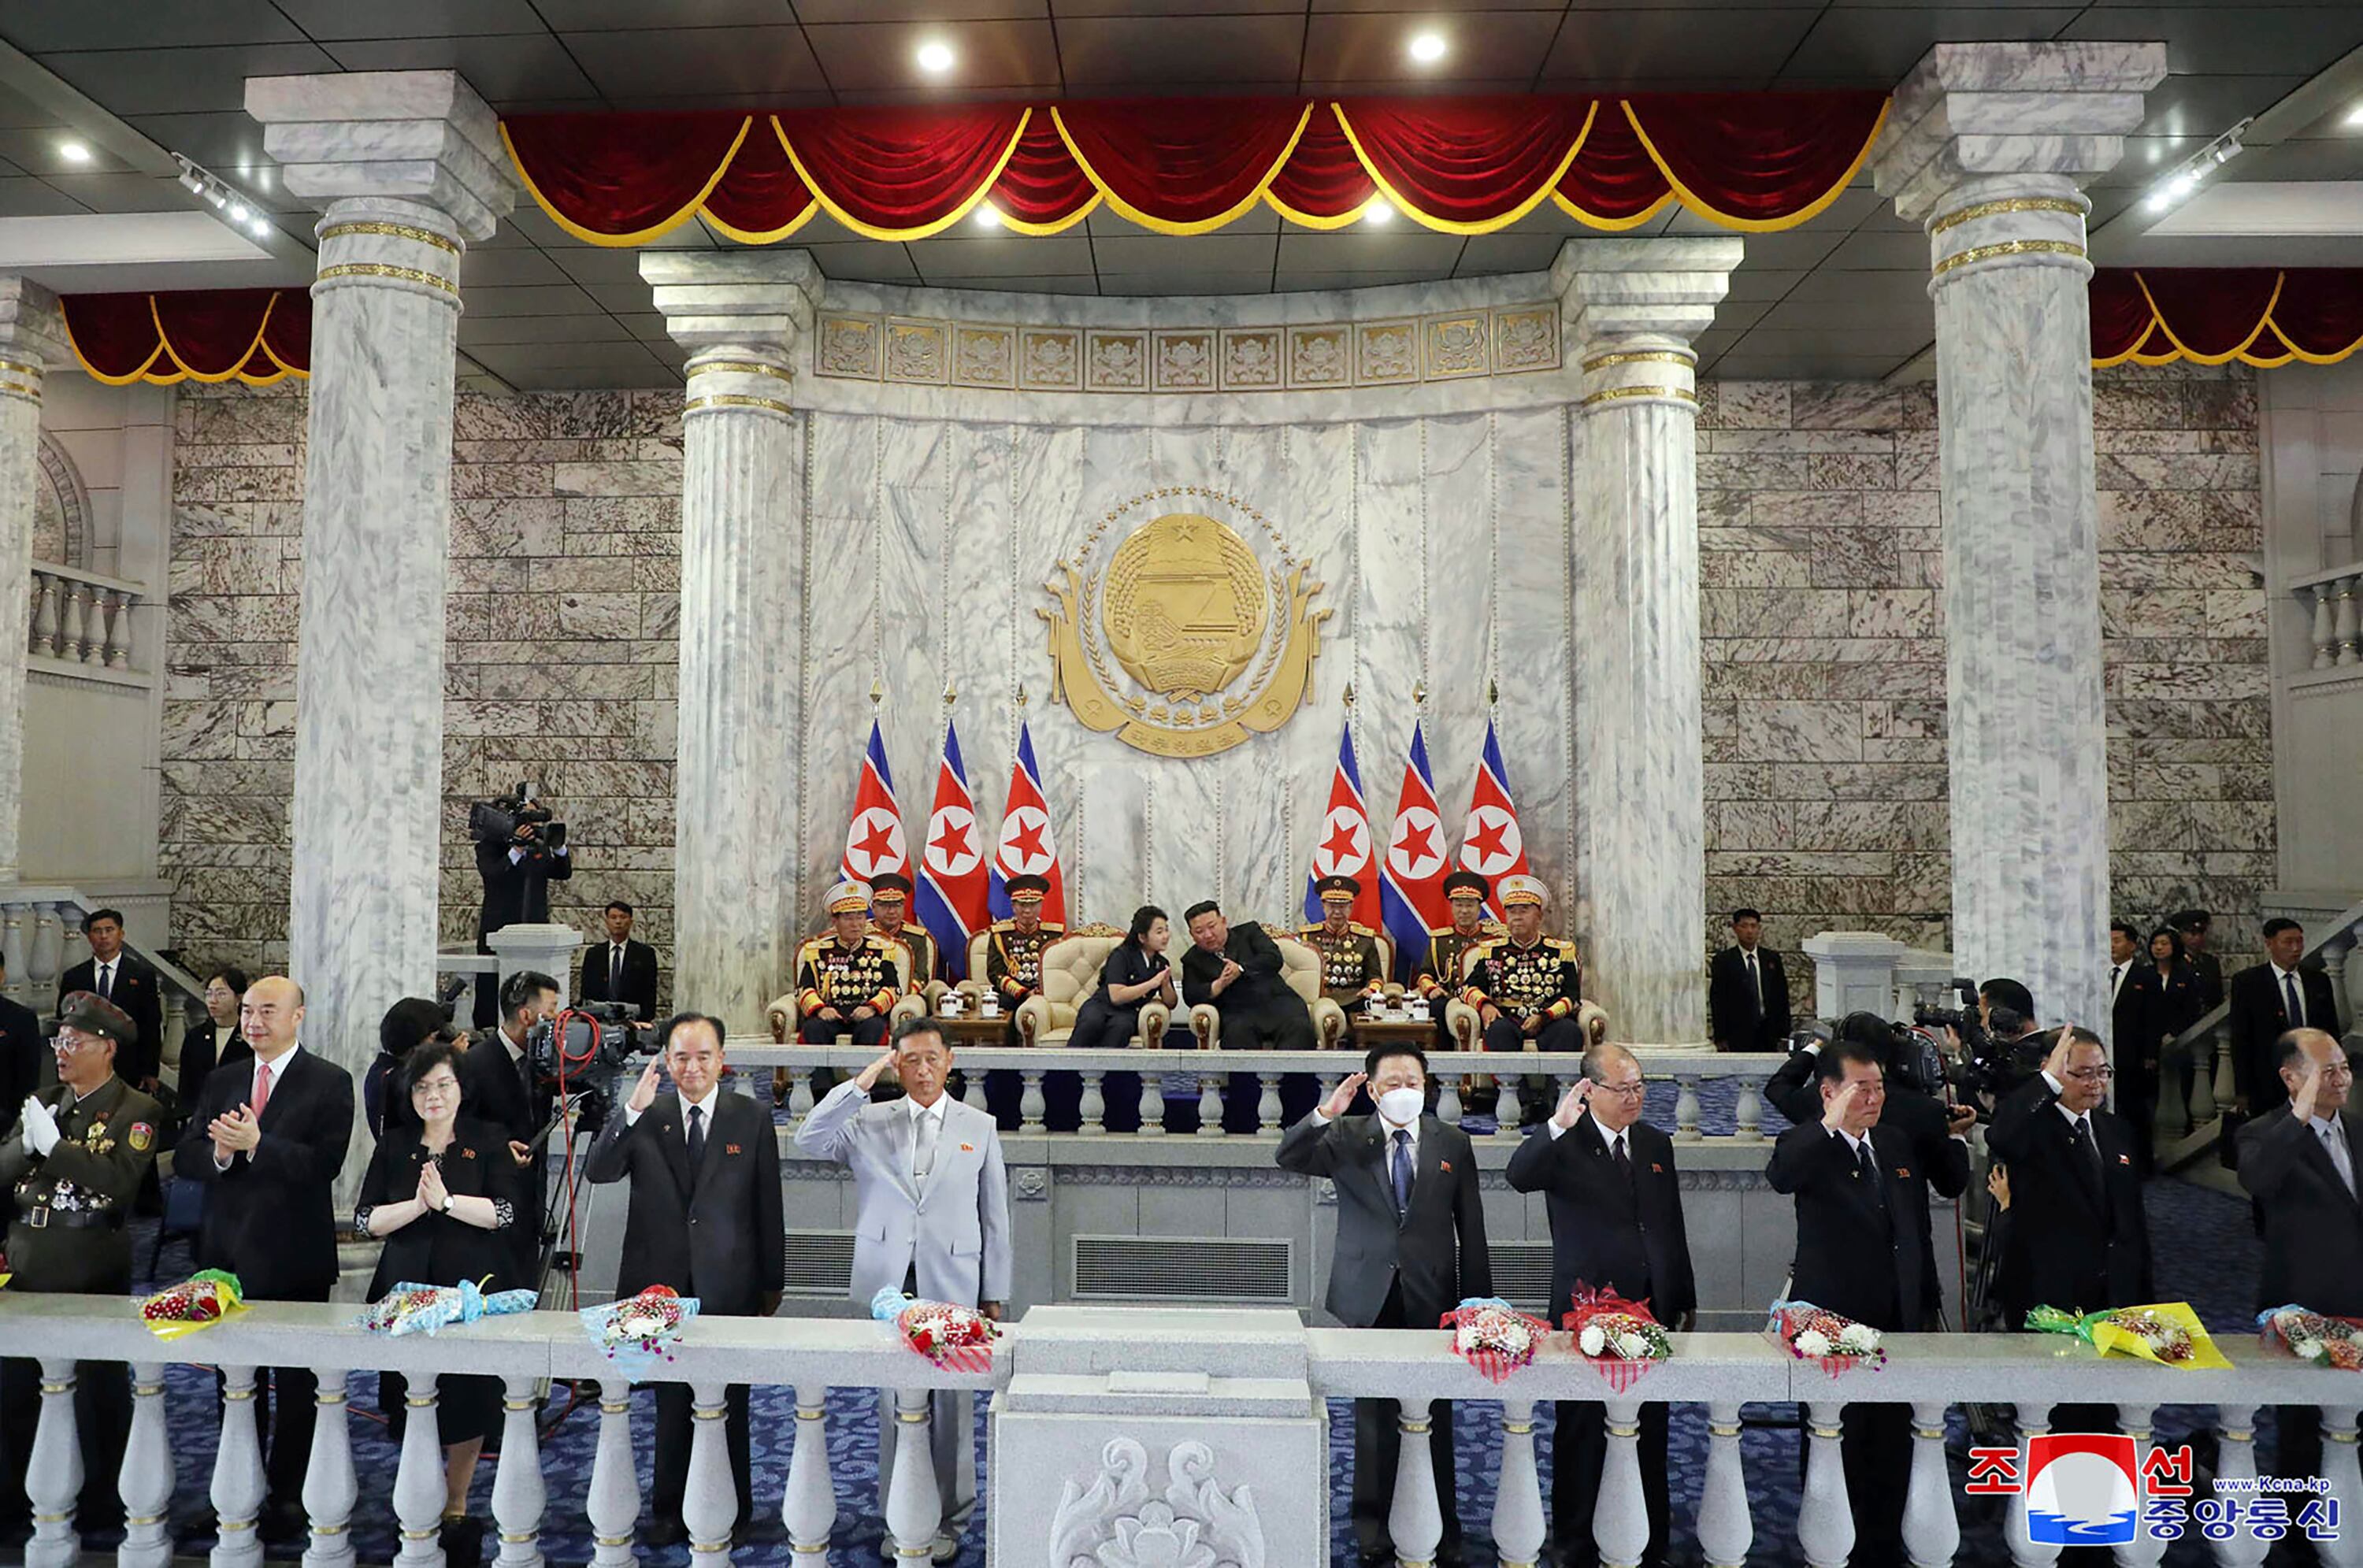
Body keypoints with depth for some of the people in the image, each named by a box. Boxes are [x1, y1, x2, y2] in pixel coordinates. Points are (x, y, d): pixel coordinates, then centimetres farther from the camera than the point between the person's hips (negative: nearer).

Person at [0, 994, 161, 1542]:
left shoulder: (137, 1111, -7)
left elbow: (120, 1183, -20)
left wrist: (54, 1144, -20)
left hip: (92, 1276, -6)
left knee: (98, 1392, 6)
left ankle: (103, 1503, 20)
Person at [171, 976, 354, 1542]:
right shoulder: (222, 1082, 10)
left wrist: (256, 1145, -27)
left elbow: (324, 1163, -19)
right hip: (229, 1254, 5)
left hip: (295, 1260, -5)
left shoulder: (329, 1083, -8)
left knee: (296, 1383, 7)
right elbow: (184, 1157, 3)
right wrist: (220, 1152, -17)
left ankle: (290, 1496, 19)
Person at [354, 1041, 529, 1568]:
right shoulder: (394, 1145, 8)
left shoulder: (488, 1141, 1)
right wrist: (418, 1204, -13)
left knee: (468, 1403, 4)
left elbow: (508, 1211, -9)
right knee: (413, 1405, 4)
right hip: (408, 1290, 2)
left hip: (473, 1291, -2)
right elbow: (366, 1220, 1)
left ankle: (457, 1506, 22)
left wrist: (447, 1200, -16)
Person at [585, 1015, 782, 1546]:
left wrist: (772, 1282, 4)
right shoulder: (646, 1117, 3)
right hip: (664, 1284, 1)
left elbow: (769, 1207, 2)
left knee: (729, 1406, 8)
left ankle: (733, 1514, 22)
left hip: (729, 1286, -1)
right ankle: (671, 1512, 26)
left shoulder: (752, 1119, -1)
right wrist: (632, 1110, -22)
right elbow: (598, 1171, -10)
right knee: (671, 1403, 12)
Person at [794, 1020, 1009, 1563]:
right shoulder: (869, 1122, 6)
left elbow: (994, 1217, 6)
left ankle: (948, 1520, 20)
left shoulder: (980, 1128, 4)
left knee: (950, 1406, 5)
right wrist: (861, 1082, -12)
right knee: (895, 1404, 8)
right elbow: (809, 1139, -9)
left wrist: (994, 1295, 5)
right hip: (889, 1283, 1)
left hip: (952, 1286, -1)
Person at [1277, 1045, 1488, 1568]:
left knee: (1435, 1419, 9)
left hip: (1431, 1300, 1)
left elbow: (1471, 1229, 4)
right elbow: (1288, 1157, -14)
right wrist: (1325, 1114, -30)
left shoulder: (1452, 1143, 3)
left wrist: (1478, 1302, 3)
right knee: (1374, 1417, 9)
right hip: (1370, 1298, 0)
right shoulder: (1347, 1138, 0)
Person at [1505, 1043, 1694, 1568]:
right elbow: (1520, 1177, -27)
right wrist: (1556, 1127, -41)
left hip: (1651, 1310, 5)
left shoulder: (1656, 1143, 12)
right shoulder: (1566, 1144, -6)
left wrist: (1685, 1301, 19)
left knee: (1651, 1435, 11)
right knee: (1583, 1432, 5)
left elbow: (1672, 1228, 18)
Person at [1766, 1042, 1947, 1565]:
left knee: (1894, 1443, 14)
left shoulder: (1898, 1145, 9)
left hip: (1897, 1323, 6)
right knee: (1839, 1444, 4)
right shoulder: (1807, 1145, -11)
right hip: (1834, 1323, -6)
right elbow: (1780, 1177, -36)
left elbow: (1918, 1232, 17)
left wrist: (1924, 1307, 16)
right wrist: (1831, 1123, -44)